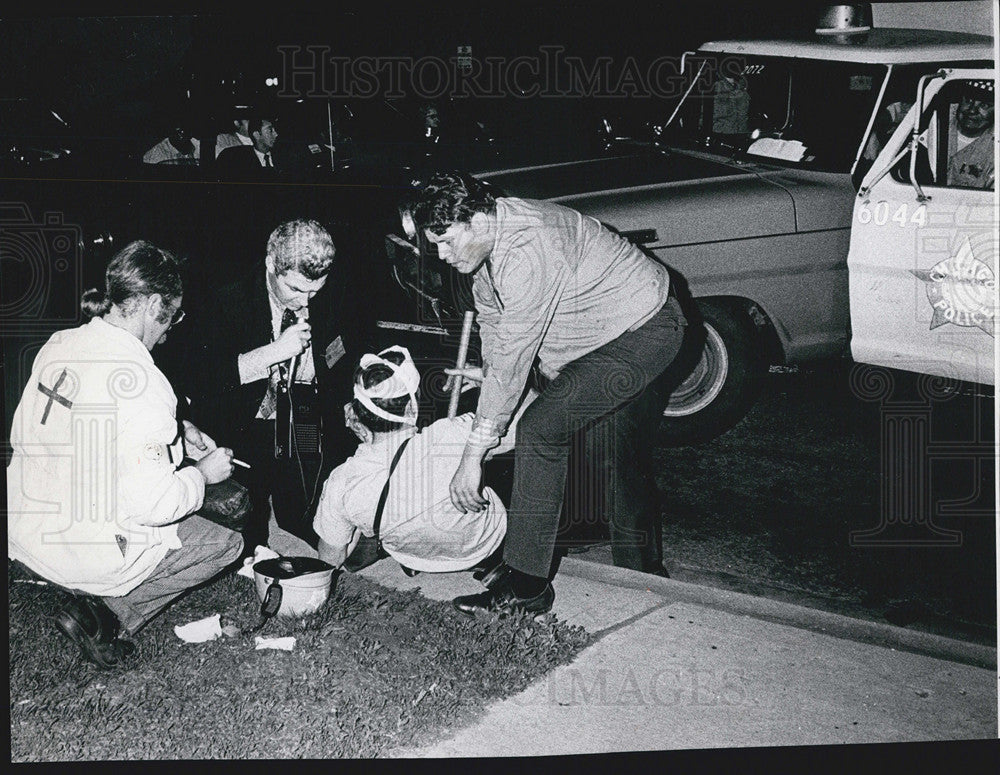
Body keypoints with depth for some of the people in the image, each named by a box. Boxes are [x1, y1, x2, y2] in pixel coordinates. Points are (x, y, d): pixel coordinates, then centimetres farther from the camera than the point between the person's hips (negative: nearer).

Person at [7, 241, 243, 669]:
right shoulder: (140, 380, -24)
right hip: (88, 550, -8)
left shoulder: (57, 346, 0)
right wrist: (203, 473, -5)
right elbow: (151, 503, -25)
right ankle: (107, 616, 3)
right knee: (226, 543, 13)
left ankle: (92, 601, 12)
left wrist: (175, 433, 16)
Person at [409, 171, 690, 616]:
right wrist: (488, 372, -1)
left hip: (643, 334, -11)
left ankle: (526, 585, -13)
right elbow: (490, 314, 15)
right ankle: (642, 570, 41)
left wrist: (474, 453, -27)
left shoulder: (527, 249, -32)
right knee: (621, 453, 23)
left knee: (542, 430, -19)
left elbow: (512, 356, -31)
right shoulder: (486, 239, -2)